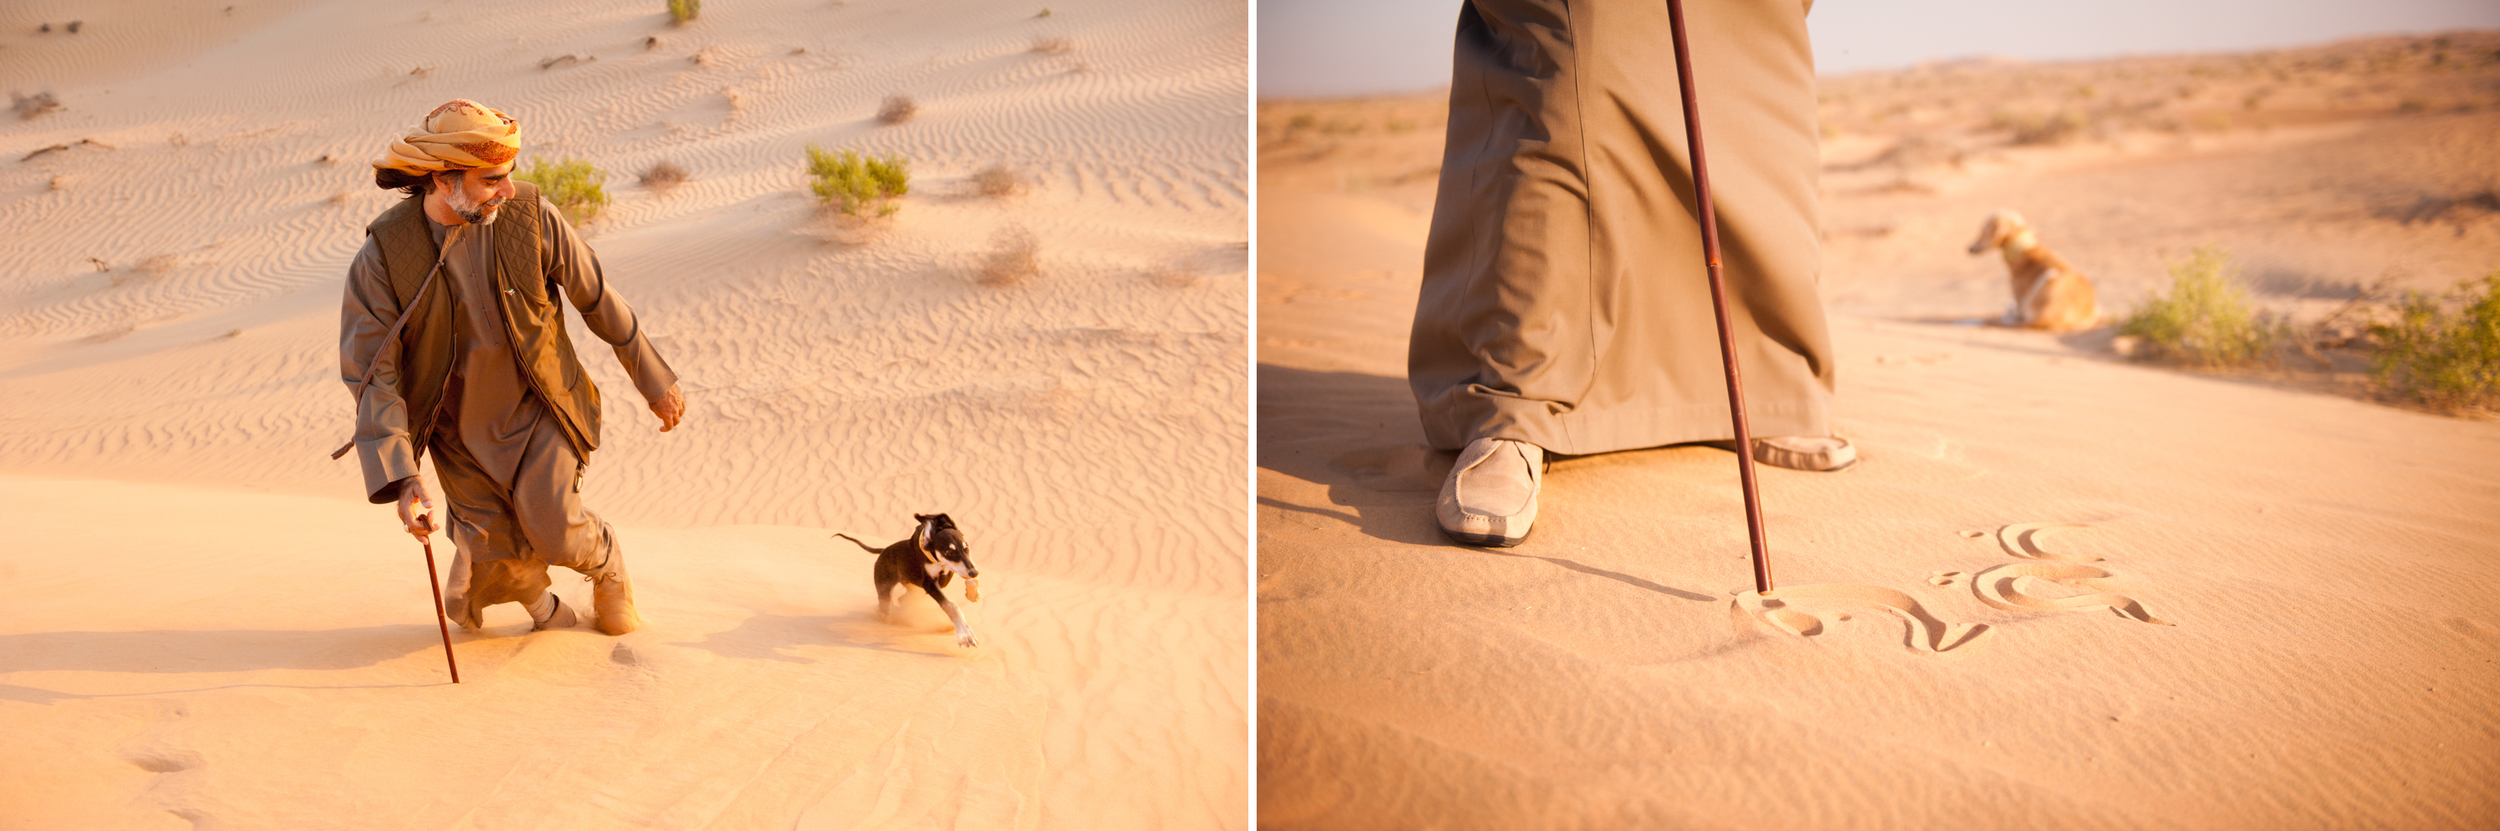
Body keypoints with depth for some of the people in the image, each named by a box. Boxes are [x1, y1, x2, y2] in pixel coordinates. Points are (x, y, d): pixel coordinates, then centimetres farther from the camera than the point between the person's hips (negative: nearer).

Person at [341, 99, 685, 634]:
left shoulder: (529, 215, -15)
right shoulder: (384, 256, -18)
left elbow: (597, 299, -3)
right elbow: (372, 373, -16)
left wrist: (655, 381, 4)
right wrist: (400, 477, -25)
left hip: (538, 408, 0)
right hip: (460, 425, 1)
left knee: (552, 529, -14)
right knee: (497, 547, 1)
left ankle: (605, 562, 23)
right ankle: (536, 599, 38)